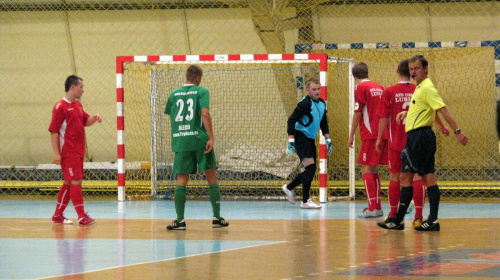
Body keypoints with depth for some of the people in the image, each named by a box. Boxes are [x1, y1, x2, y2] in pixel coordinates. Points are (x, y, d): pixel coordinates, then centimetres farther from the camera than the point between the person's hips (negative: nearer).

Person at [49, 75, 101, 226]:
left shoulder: (78, 105, 13)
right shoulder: (61, 107, -12)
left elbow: (86, 121, 24)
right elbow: (53, 131, -14)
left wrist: (94, 118, 0)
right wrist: (55, 153, -18)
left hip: (78, 152, 9)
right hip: (68, 153, -9)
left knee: (69, 182, 12)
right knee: (76, 181, -10)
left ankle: (58, 215, 19)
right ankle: (82, 216, -10)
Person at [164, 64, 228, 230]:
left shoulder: (174, 94, 11)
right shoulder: (201, 92, -1)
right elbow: (205, 113, -13)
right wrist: (211, 137, -14)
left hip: (180, 141, 3)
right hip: (200, 139, -3)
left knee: (181, 180, 4)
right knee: (211, 177, 7)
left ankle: (180, 220, -3)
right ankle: (217, 218, 7)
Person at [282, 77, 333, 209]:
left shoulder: (322, 104, 10)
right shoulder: (305, 104, -15)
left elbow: (324, 123, 23)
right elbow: (291, 120, -18)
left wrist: (328, 139, 19)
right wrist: (291, 141, -22)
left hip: (310, 139, 9)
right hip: (300, 137, -9)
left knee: (310, 170, 10)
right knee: (310, 167, -17)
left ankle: (289, 188, 31)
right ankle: (305, 201, -14)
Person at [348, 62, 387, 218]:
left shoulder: (361, 88, -5)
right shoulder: (379, 87, 15)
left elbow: (358, 113, -9)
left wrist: (351, 135, -4)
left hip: (370, 135, -7)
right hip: (382, 134, 7)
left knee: (367, 170, -6)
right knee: (374, 170, 14)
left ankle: (372, 208, -14)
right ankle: (378, 207, 15)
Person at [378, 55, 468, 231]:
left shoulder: (427, 88, -13)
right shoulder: (420, 87, 17)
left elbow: (443, 110, -19)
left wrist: (457, 131, -24)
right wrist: (406, 112, 19)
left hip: (419, 137, -10)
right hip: (425, 137, 10)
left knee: (405, 177, -6)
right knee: (428, 178, 5)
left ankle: (398, 220, -3)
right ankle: (433, 220, 2)